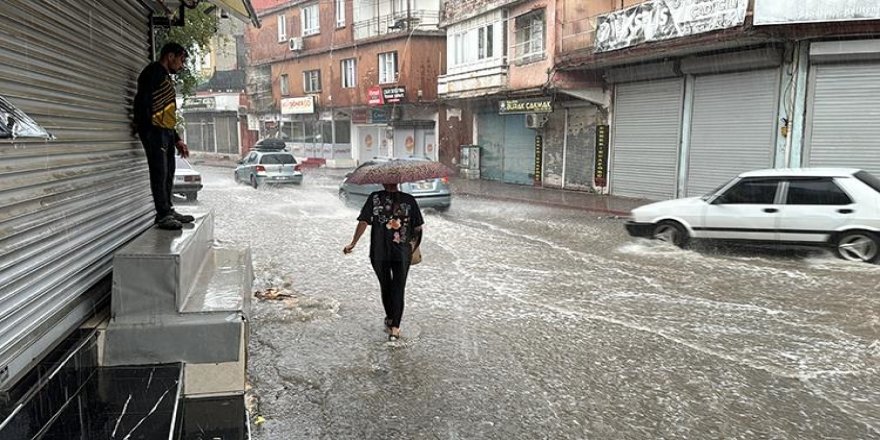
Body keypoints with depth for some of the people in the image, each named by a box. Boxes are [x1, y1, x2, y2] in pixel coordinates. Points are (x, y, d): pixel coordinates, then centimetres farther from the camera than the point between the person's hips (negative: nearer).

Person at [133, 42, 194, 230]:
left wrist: (177, 139, 23)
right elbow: (141, 102, -16)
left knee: (168, 173, 13)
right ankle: (163, 214, -5)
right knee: (159, 173, -8)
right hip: (155, 131, -10)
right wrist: (148, 131, -22)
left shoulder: (166, 77, 25)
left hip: (166, 132, 10)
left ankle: (168, 211, 21)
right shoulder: (153, 72, -5)